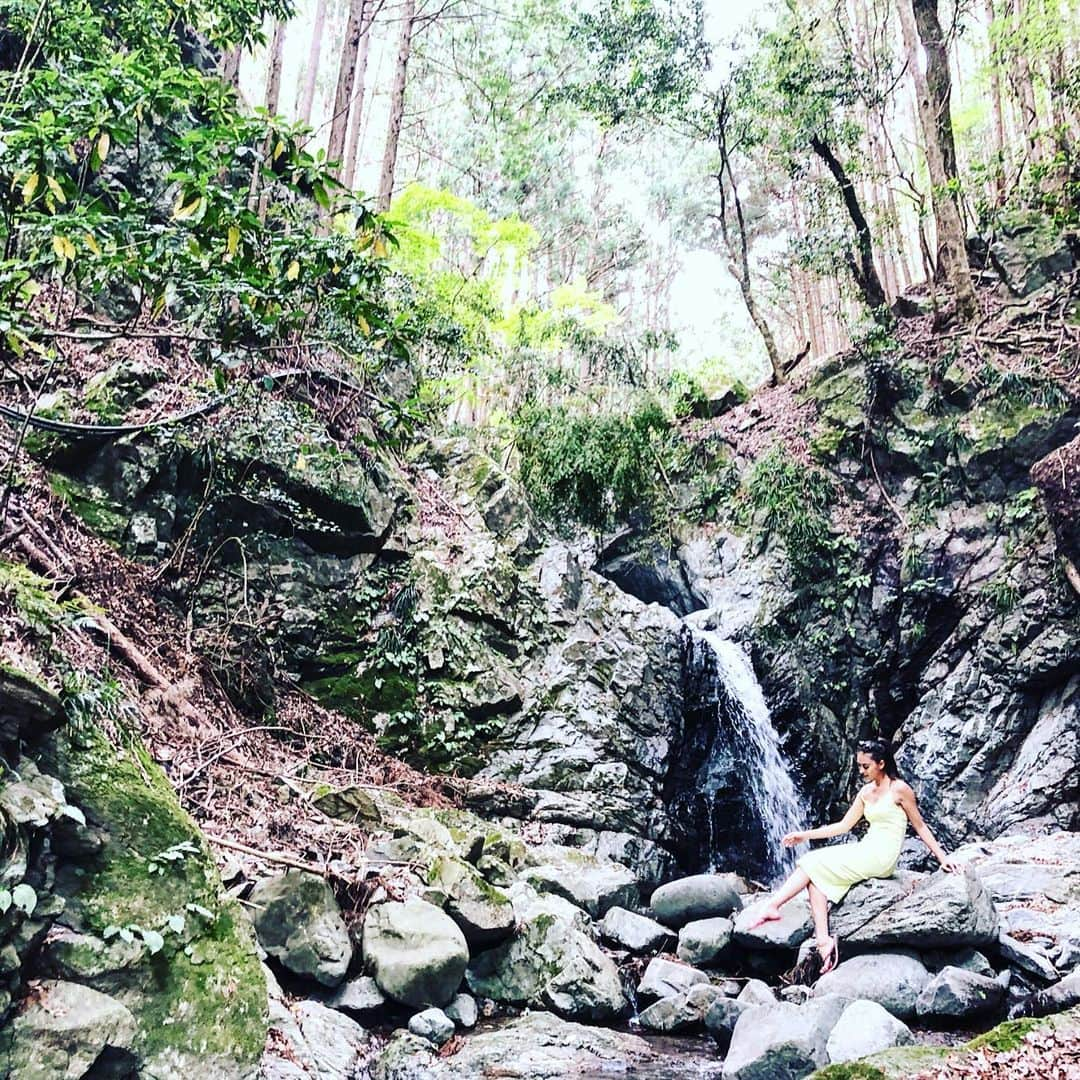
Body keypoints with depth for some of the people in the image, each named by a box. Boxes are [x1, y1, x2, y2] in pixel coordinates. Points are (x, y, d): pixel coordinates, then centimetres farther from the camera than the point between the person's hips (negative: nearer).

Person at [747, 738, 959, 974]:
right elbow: (844, 826, 15)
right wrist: (804, 835, 10)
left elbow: (920, 826, 1)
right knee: (816, 876, -14)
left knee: (813, 864, -15)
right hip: (866, 852, 7)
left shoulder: (899, 789, -6)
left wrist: (942, 856, -4)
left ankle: (773, 907, -15)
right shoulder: (866, 792, 14)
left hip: (881, 857, -7)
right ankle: (824, 941, -22)